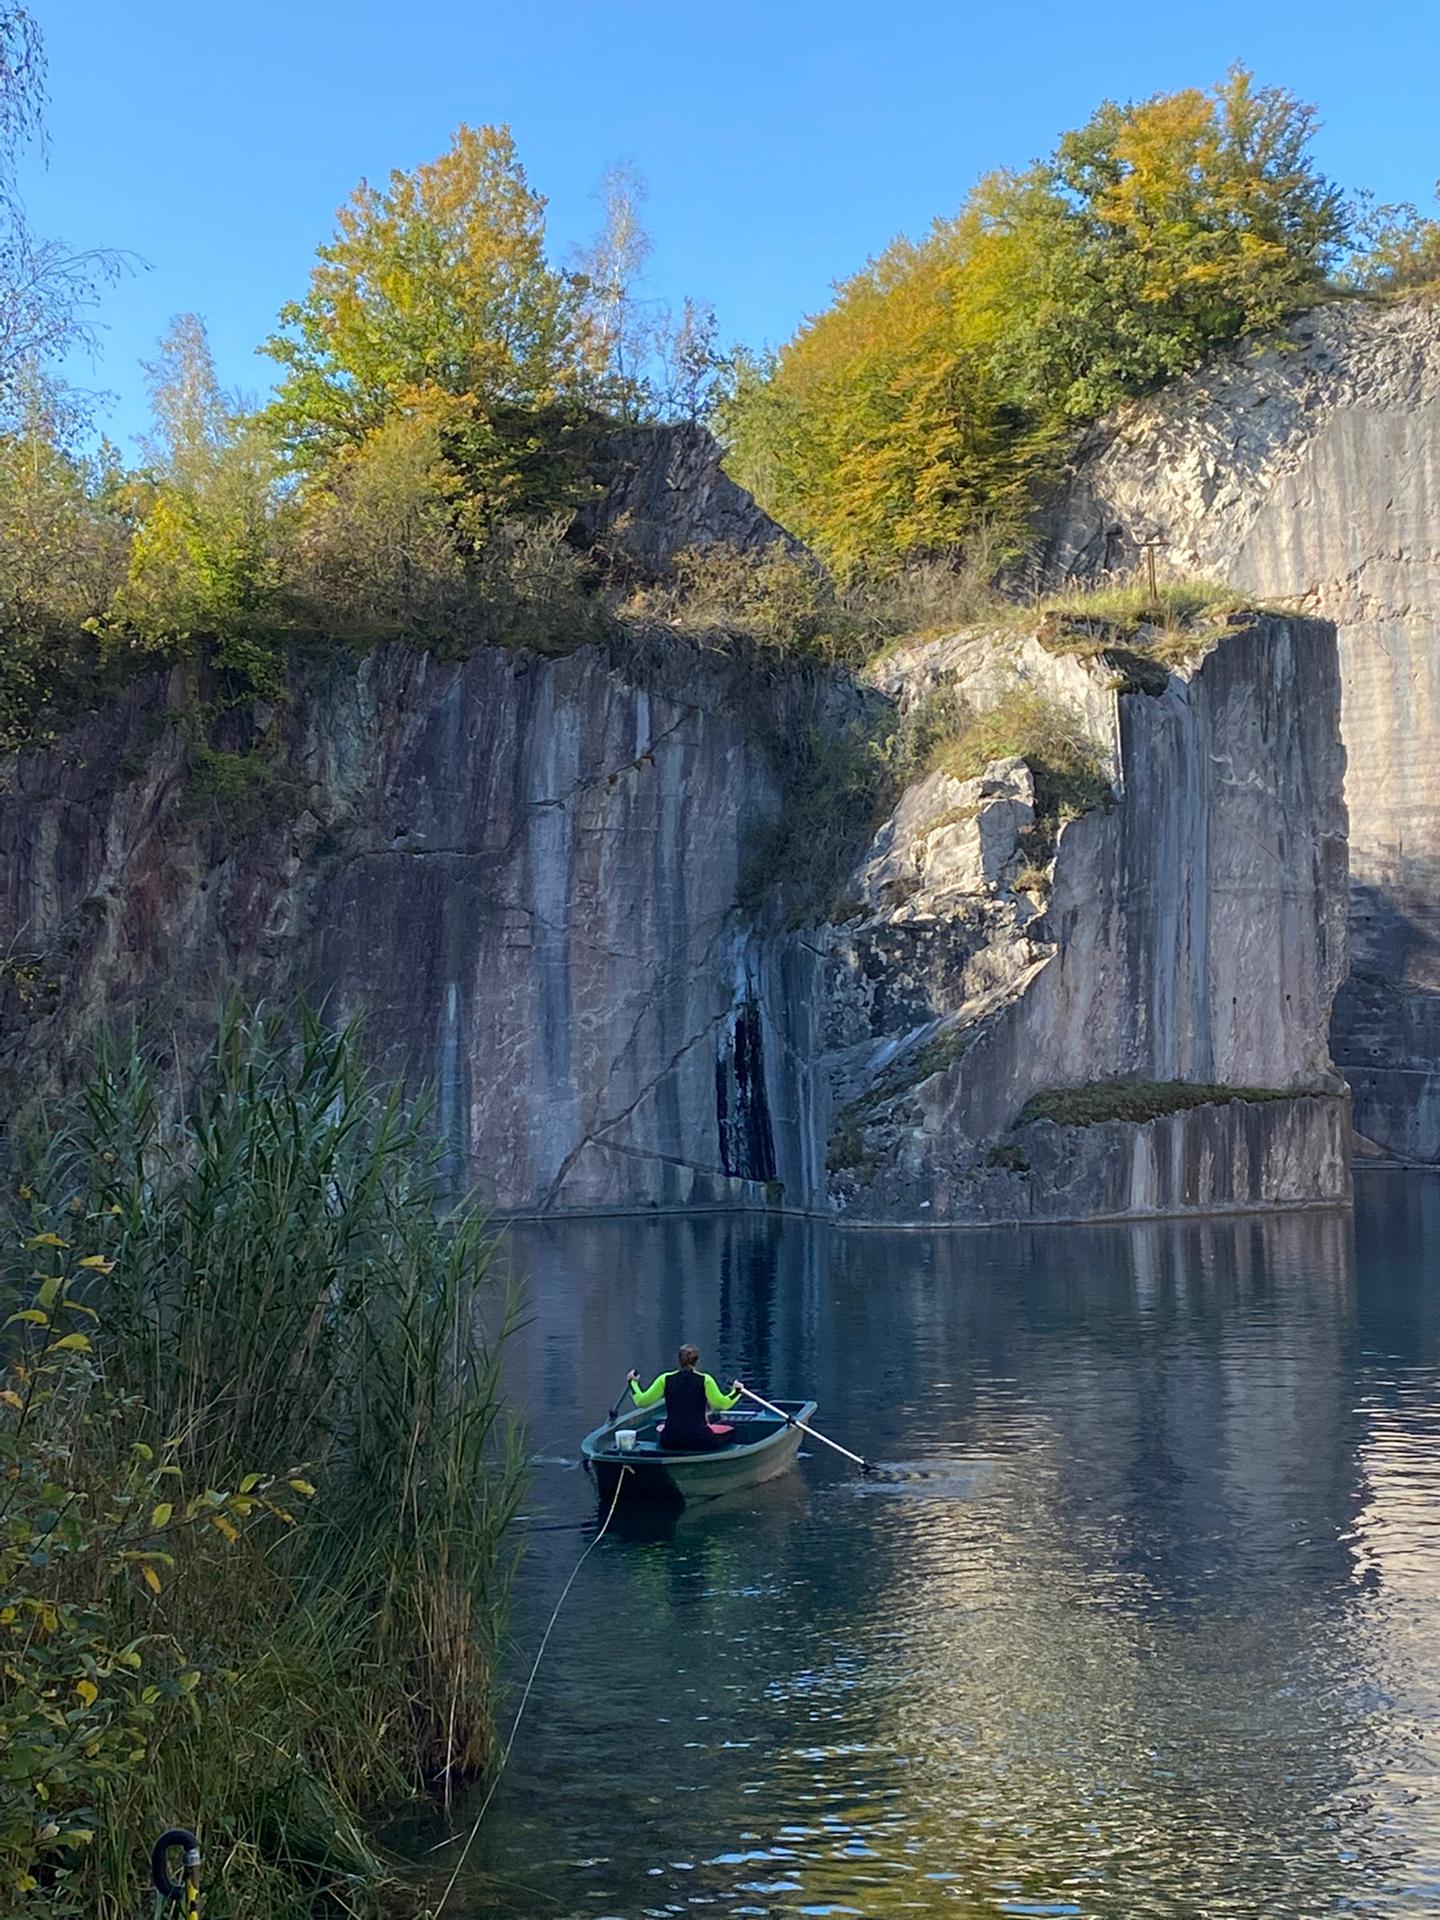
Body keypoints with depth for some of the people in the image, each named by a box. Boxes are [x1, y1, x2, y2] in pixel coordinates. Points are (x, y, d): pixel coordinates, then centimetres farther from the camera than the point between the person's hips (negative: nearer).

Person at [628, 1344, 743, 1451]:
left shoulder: (665, 1379, 1)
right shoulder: (705, 1380, -5)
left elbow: (642, 1401, 4)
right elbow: (722, 1404, -7)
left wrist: (633, 1382, 21)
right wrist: (736, 1391, 11)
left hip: (670, 1442, 2)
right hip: (700, 1441, -2)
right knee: (729, 1431, 22)